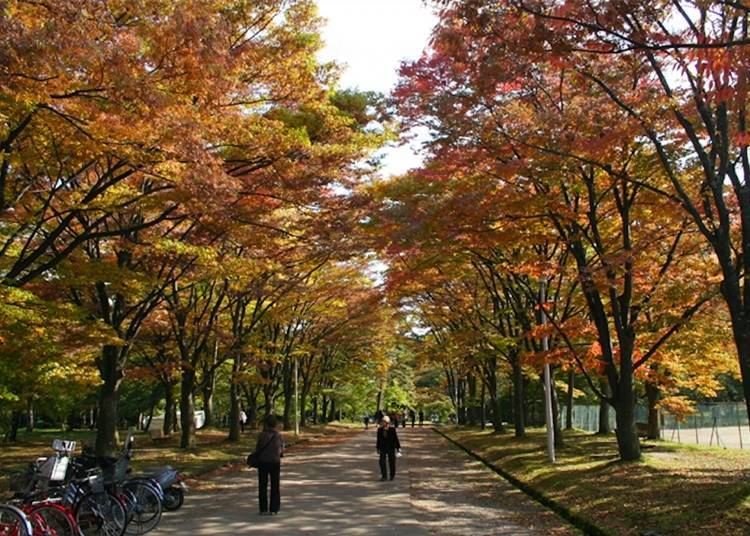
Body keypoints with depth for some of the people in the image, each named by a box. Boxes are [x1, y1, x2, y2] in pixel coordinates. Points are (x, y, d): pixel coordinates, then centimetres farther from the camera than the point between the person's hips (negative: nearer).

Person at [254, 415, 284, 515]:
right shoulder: (279, 436, -6)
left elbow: (257, 448, -7)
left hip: (263, 462, -2)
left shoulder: (262, 435, -15)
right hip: (275, 462, 2)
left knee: (262, 486, 9)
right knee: (275, 486, 11)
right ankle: (274, 509, 11)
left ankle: (263, 509, 9)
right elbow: (281, 451, 1)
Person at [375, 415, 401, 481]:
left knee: (392, 462, 7)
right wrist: (378, 448, 6)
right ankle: (384, 476, 5)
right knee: (382, 462, -6)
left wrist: (398, 447, -5)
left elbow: (396, 438, -6)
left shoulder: (392, 429, -11)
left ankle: (392, 475, 25)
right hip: (383, 448, 2)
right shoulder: (380, 429, -4)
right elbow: (378, 439, 4)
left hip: (391, 447, -2)